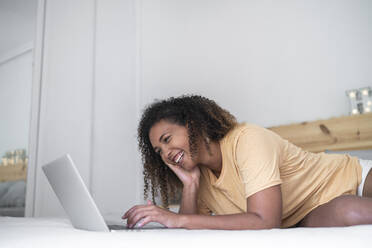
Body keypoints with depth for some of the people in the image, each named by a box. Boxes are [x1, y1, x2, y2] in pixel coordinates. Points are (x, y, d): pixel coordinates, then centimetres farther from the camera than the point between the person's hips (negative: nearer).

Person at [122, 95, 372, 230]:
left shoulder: (248, 140, -24)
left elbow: (266, 222, -32)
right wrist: (190, 185, -18)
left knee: (348, 213, -38)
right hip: (308, 219, 3)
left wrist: (178, 219, -32)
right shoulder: (201, 178, -2)